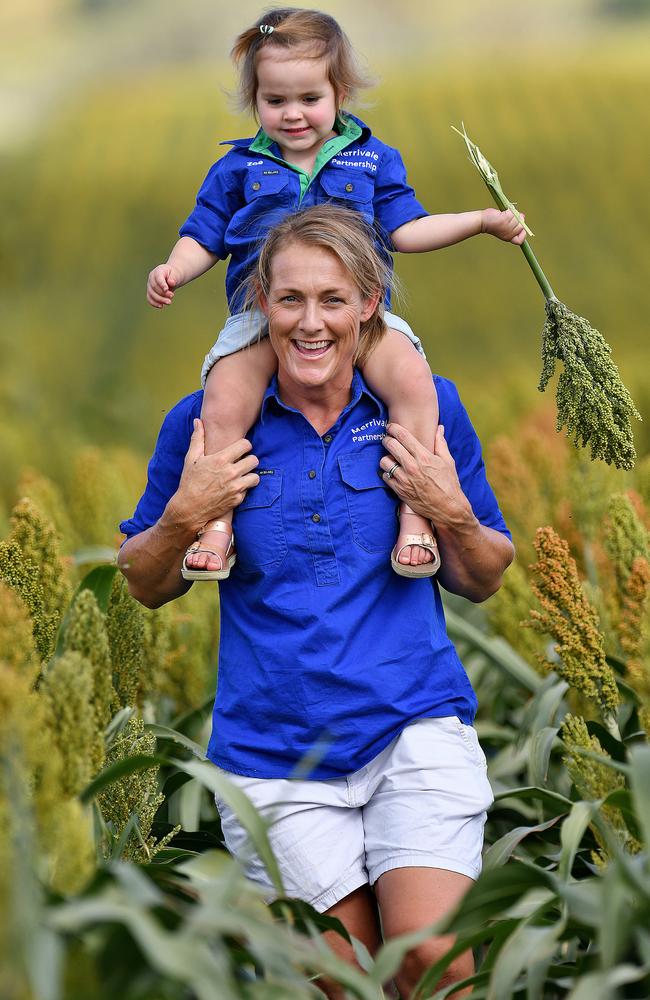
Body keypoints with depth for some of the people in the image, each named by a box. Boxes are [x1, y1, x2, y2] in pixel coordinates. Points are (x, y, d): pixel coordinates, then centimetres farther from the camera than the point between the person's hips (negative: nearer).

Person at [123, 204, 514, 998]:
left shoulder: (426, 409, 3)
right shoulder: (207, 423, 1)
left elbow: (482, 582, 11)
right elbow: (146, 587, 11)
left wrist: (451, 514, -9)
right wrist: (184, 515, -9)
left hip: (414, 724, 0)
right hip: (275, 749, 0)